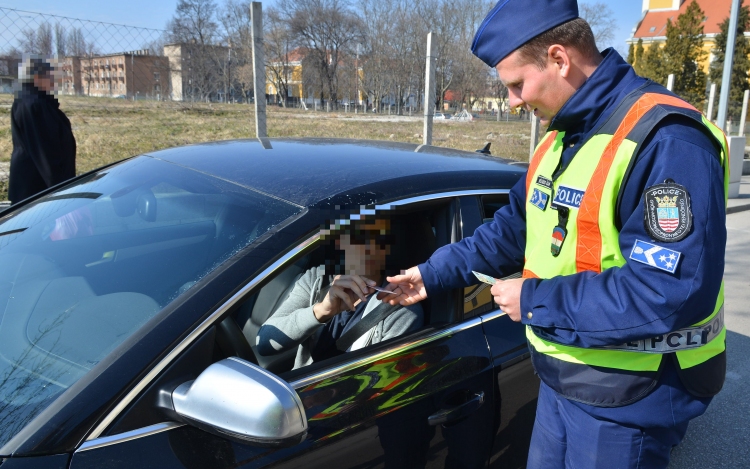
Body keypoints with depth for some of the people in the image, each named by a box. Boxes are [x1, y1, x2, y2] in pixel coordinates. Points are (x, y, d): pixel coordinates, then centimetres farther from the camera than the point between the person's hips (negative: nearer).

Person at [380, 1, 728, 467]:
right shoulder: (560, 139, 6)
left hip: (628, 398, -8)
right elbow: (513, 228, 14)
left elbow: (670, 293, -31)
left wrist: (535, 300, -23)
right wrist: (434, 274, 11)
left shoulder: (666, 141, -25)